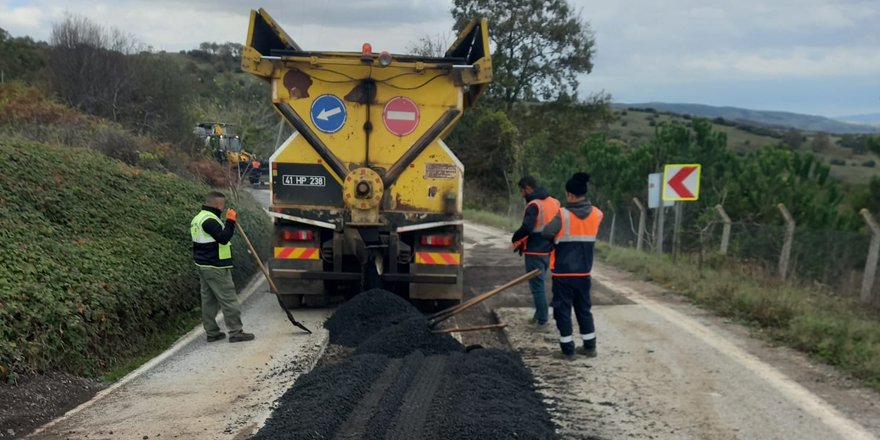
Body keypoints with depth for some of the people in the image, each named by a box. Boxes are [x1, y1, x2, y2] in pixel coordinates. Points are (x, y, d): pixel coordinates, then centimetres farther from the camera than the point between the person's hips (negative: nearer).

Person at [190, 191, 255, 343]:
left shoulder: (198, 218, 16)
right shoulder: (209, 219, -18)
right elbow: (223, 238, -25)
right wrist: (231, 221, -18)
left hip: (203, 266, 11)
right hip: (215, 268, -11)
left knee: (209, 300, 13)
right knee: (229, 300, -5)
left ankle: (212, 332, 18)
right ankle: (235, 332, -2)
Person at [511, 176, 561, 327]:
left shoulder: (533, 205, -17)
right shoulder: (554, 202, 9)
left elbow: (526, 228, -27)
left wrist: (515, 239, -7)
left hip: (535, 252, -8)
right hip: (548, 251, 8)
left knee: (537, 286, 1)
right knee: (539, 284, 19)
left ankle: (542, 319, 5)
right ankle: (539, 315, 25)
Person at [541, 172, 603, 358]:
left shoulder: (563, 215, -16)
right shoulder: (596, 214, -2)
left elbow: (547, 233, -19)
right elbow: (589, 235, 7)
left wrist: (559, 235, -1)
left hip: (563, 273, -5)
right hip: (584, 273, 5)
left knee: (563, 310, 5)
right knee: (584, 309, 18)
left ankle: (568, 350, 8)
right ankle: (590, 347, 24)